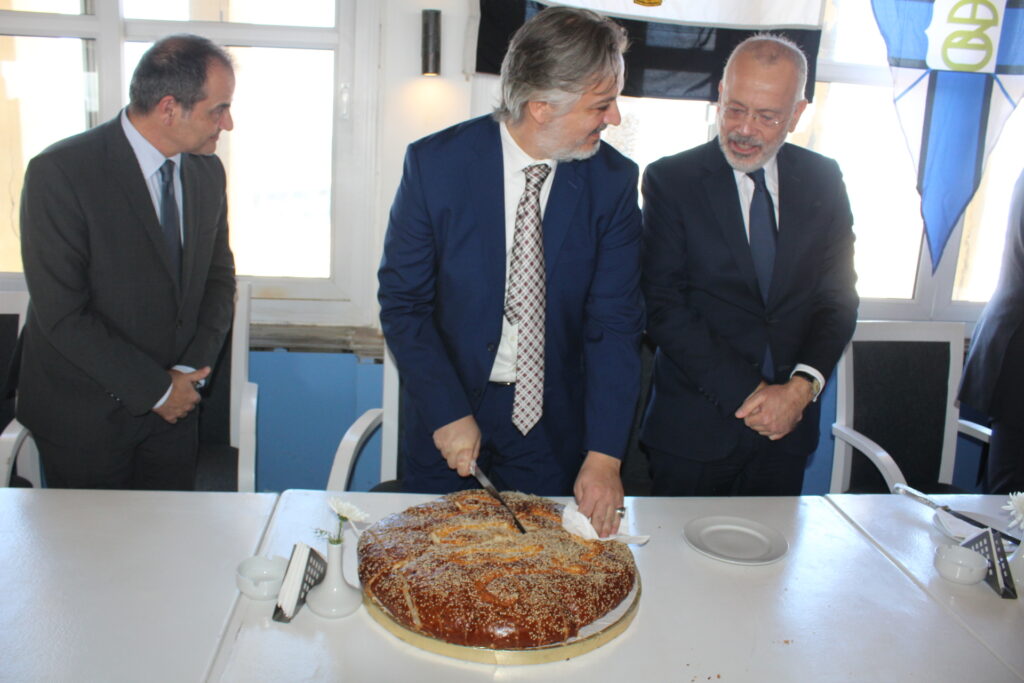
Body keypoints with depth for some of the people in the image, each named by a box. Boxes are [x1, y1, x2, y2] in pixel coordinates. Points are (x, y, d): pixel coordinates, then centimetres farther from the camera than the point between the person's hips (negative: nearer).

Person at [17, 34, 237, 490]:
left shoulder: (207, 171, 0)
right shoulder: (58, 173, -18)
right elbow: (62, 315, -20)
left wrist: (191, 370, -6)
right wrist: (156, 389, -15)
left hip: (174, 402, 5)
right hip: (85, 414, -4)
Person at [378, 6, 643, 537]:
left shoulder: (614, 180, -11)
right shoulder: (434, 163, -14)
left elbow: (615, 320, -12)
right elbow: (402, 303, -9)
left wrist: (604, 454, -18)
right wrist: (448, 413, -16)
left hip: (554, 427, 1)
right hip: (447, 416, 0)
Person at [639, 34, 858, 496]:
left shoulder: (822, 181, 5)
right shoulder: (670, 180, -6)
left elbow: (839, 296, 4)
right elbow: (663, 307, -11)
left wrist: (802, 386, -12)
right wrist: (745, 393, -15)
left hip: (788, 424, 3)